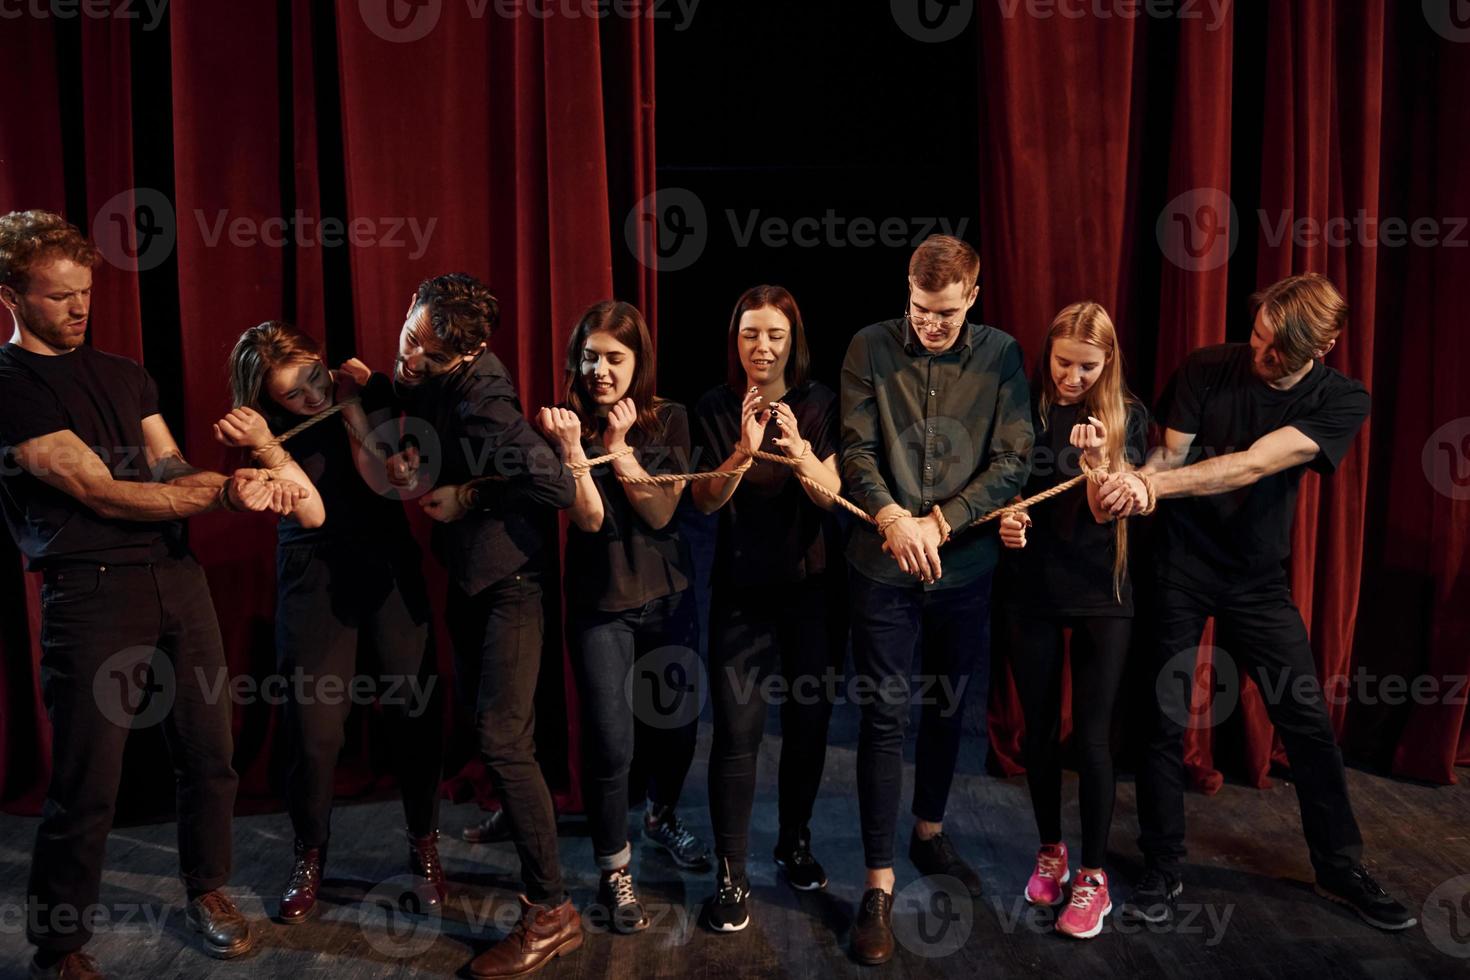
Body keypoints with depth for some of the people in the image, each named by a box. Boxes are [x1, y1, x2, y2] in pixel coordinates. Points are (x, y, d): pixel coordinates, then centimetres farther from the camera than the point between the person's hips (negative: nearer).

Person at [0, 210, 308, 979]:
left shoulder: (123, 375, 17)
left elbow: (171, 472, 9)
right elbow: (102, 493, -12)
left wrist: (243, 482, -12)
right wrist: (224, 491, -13)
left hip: (174, 576, 6)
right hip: (90, 592, -6)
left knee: (207, 750, 10)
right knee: (87, 781, 0)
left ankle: (207, 892, 30)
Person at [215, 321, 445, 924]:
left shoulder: (371, 389, -6)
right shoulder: (272, 425, -5)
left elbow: (386, 481, -14)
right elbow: (312, 513, -16)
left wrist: (353, 407, -17)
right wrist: (264, 446, -27)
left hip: (390, 569, 0)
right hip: (315, 579, 0)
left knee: (414, 711, 0)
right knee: (315, 729, -3)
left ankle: (425, 846, 20)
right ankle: (310, 857, 20)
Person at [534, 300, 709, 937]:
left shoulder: (669, 420, -3)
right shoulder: (566, 423, -7)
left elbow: (661, 511, -11)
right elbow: (588, 519, -16)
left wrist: (619, 448, -21)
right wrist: (572, 448, -30)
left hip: (668, 595, 3)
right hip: (600, 603, -3)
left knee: (678, 719, 14)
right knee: (610, 741, -5)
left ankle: (663, 818, 44)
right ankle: (614, 872, 16)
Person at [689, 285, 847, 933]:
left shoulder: (820, 404, -1)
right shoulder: (716, 409, -2)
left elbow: (832, 495, -9)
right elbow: (705, 501, -8)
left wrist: (799, 450, -29)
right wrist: (744, 449, -25)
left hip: (812, 587, 1)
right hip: (741, 592, -1)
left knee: (808, 723, 11)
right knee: (737, 734, -6)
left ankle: (795, 842, 33)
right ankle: (730, 877, 6)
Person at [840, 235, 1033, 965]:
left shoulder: (1000, 356, 0)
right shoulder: (870, 349, -2)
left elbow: (1013, 460, -6)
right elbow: (856, 448, -5)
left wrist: (939, 523, -14)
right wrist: (891, 516, -21)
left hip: (966, 566, 2)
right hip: (884, 567, -2)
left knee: (948, 708, 17)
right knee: (884, 716, 0)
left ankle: (929, 831, 40)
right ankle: (879, 882, 11)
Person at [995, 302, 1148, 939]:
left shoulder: (1126, 417, -3)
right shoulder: (1023, 408, -1)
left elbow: (1105, 511, -10)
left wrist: (1096, 456, -27)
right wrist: (1003, 519, -14)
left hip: (1100, 592, -1)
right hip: (1028, 587, 2)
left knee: (1092, 734, 0)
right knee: (1039, 726, 10)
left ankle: (1093, 874, 14)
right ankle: (1050, 851, 29)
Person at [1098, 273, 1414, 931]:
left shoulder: (1342, 400, -9)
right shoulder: (1207, 369, -8)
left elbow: (1253, 464, -24)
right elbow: (1169, 452, -9)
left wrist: (1155, 484, -35)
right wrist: (1138, 479, -33)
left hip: (1258, 576, 1)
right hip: (1182, 563, -1)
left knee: (1307, 720, 5)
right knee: (1164, 720, -1)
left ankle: (1340, 870, 26)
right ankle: (1161, 871, 15)